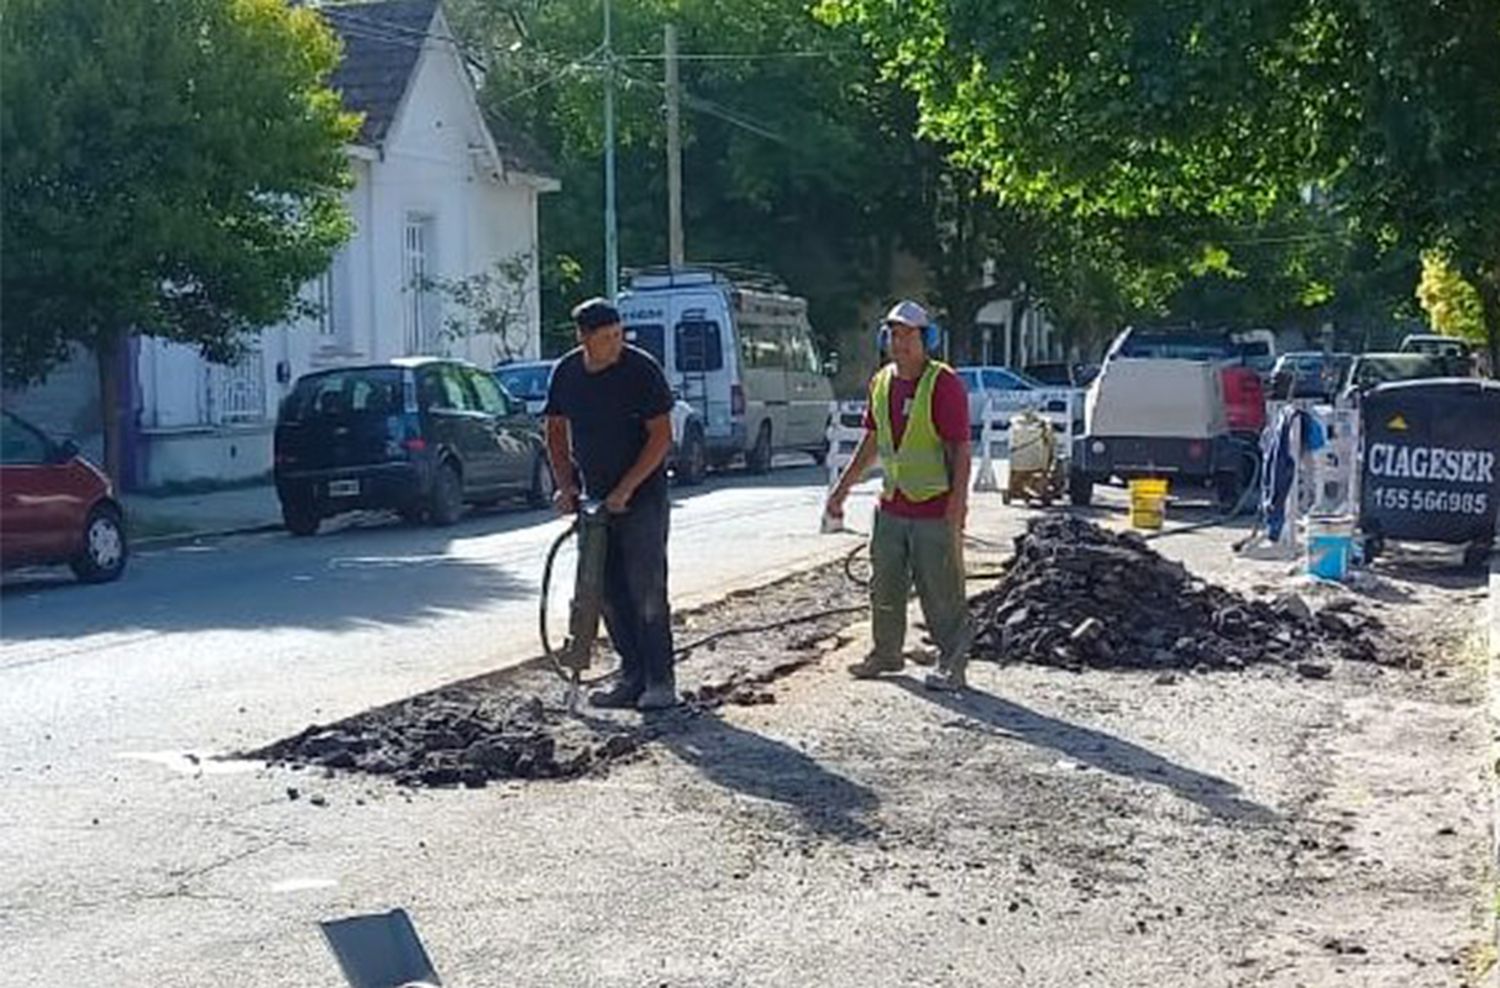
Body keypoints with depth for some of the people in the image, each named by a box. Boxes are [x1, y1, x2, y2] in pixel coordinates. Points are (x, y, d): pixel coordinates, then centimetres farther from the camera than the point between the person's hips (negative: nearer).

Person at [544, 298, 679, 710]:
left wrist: (625, 490, -17)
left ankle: (660, 681, 0)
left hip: (641, 495, -5)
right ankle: (632, 676, 16)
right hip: (595, 497, 5)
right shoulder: (566, 373, 2)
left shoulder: (641, 370, -13)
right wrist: (566, 485, 3)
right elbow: (556, 431, 14)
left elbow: (661, 436, -13)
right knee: (608, 591, 7)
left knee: (646, 589, -7)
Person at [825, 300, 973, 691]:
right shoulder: (881, 382, 8)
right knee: (885, 588, 16)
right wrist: (842, 489, 20)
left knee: (941, 592, -1)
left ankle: (952, 664, 10)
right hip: (891, 508, 7)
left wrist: (956, 509, -22)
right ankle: (887, 653, 32)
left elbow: (961, 450, -16)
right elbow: (871, 442, 20)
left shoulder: (944, 384, -13)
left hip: (936, 511, -7)